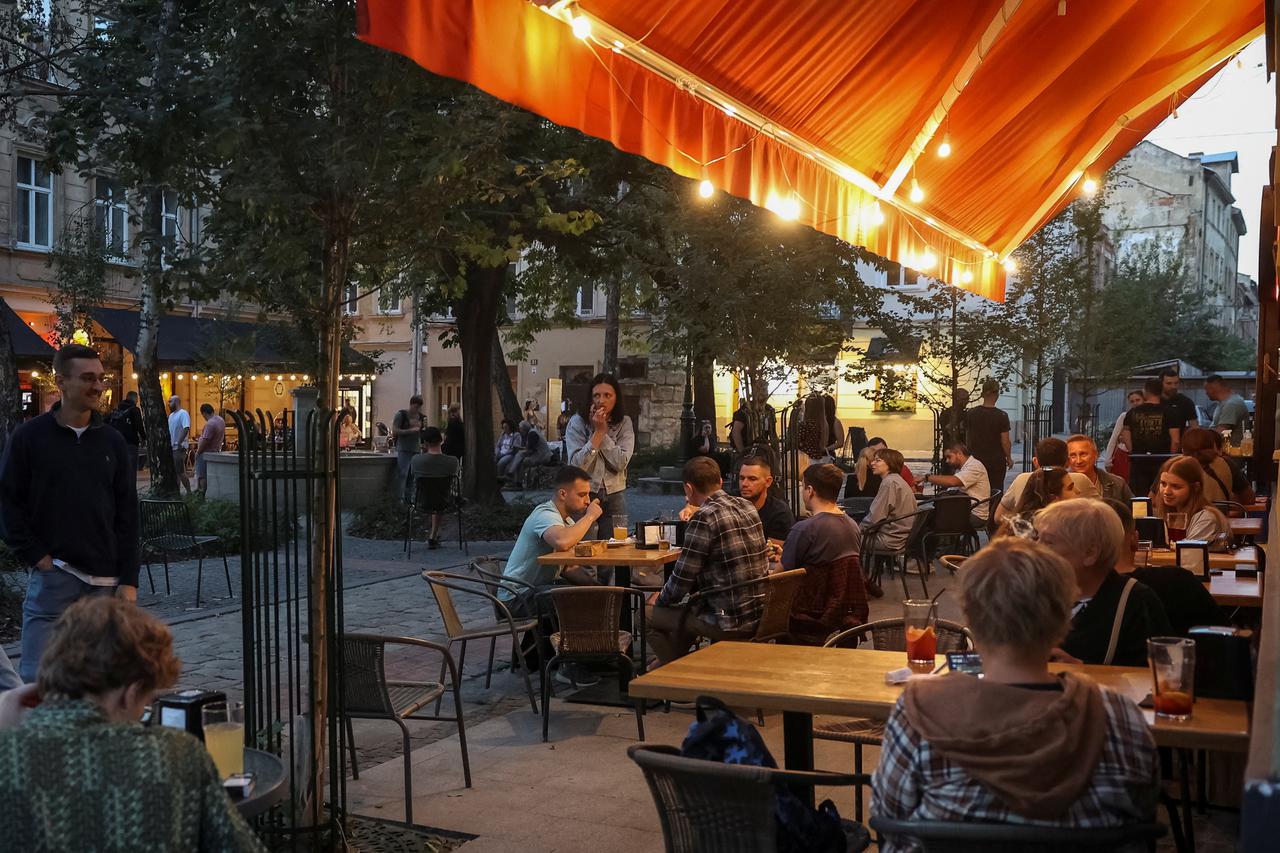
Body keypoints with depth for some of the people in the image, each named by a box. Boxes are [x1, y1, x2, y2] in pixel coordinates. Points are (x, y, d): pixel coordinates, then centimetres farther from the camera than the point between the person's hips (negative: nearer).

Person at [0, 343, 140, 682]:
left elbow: (127, 514, 8)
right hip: (52, 576, -3)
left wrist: (129, 579, 2)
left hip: (104, 579, 3)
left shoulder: (112, 442, 9)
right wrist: (36, 555, -9)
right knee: (36, 679, -7)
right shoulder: (29, 436, 0)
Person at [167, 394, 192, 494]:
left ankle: (189, 492, -4)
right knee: (173, 471, 12)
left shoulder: (183, 414, -12)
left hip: (179, 448, -9)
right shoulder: (171, 415, 17)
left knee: (180, 471, -10)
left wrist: (179, 443, -28)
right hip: (171, 447, 9)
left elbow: (186, 428, -24)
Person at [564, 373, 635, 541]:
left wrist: (603, 431, -13)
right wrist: (597, 432, -17)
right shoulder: (577, 422, -5)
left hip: (614, 495, 2)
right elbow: (577, 464, -16)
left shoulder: (624, 423, 1)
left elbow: (621, 463, -13)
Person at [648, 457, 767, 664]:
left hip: (731, 623, -9)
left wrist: (660, 600, 7)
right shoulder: (746, 507, 6)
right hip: (759, 616, 9)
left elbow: (681, 580, -13)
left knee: (648, 616, 6)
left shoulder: (704, 519, -17)